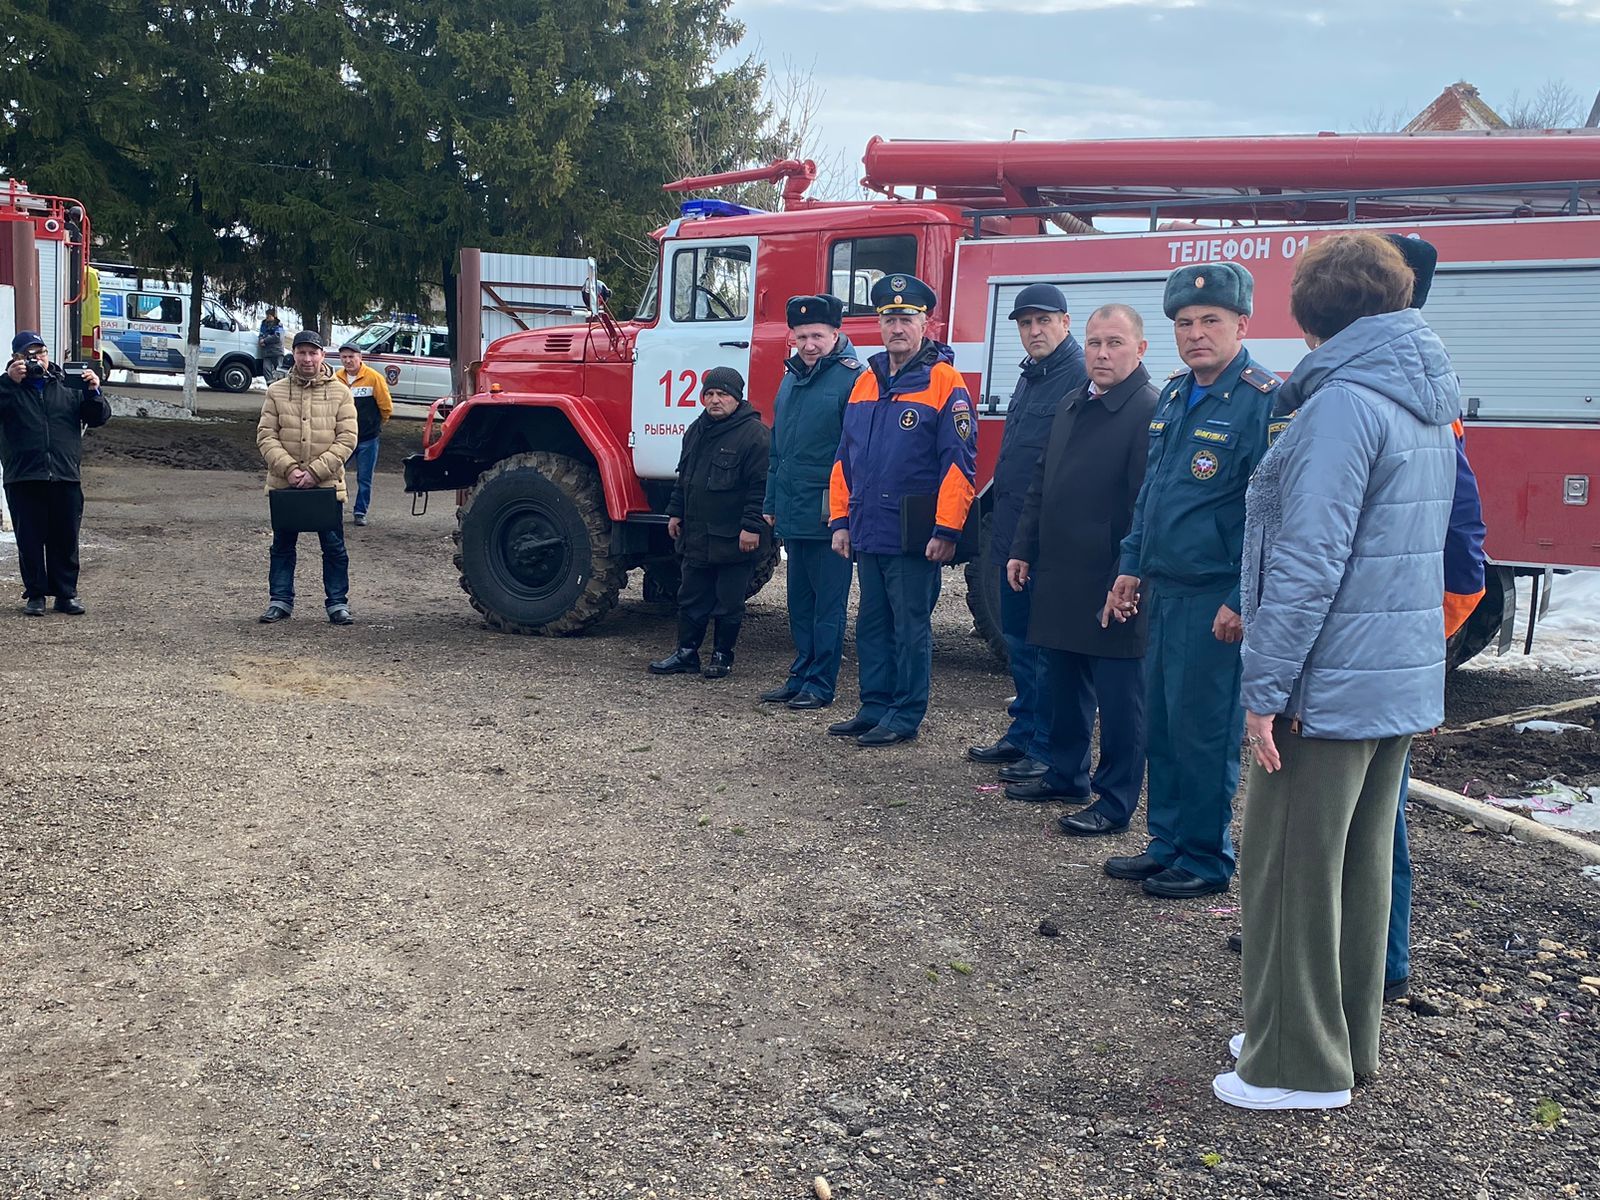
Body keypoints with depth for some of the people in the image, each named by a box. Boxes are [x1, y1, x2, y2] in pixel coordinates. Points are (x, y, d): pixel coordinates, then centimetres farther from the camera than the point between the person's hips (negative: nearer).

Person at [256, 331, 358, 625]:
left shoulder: (340, 393, 1)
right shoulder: (276, 391, 4)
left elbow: (346, 438, -6)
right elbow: (266, 436, 0)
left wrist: (315, 471, -15)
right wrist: (289, 469, -15)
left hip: (327, 485, -1)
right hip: (284, 485, 1)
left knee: (334, 546, 5)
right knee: (282, 545, 11)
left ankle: (337, 602, 16)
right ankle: (280, 601, 22)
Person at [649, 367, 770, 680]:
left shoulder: (753, 433, -12)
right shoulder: (696, 430, 13)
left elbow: (761, 486, -16)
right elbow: (684, 476, 23)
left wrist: (752, 526, -20)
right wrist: (675, 513, 19)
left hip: (733, 539, -7)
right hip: (695, 536, 7)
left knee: (728, 604, 5)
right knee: (691, 599, 13)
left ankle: (722, 655, 19)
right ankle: (686, 652, 23)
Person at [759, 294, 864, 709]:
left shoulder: (852, 376, -9)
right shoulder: (792, 376, 16)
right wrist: (771, 502, 19)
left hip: (829, 513, -8)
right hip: (793, 514, 8)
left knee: (827, 603, 0)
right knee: (799, 601, 15)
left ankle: (821, 684, 8)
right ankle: (800, 676, 24)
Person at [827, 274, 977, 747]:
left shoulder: (944, 382, -8)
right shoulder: (866, 383, 13)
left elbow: (959, 463, -13)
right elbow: (845, 458, 16)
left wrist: (946, 531, -18)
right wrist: (842, 520, 11)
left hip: (913, 536, -7)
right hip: (868, 531, 7)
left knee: (911, 628, 3)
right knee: (872, 625, 14)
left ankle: (905, 716, 12)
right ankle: (874, 708, 25)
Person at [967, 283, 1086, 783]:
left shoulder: (1081, 377, -13)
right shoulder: (1029, 377, 17)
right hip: (1014, 533, 10)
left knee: (1047, 646, -2)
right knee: (1018, 639, 17)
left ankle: (1047, 752, 7)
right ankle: (1022, 734, 29)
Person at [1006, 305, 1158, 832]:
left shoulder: (1151, 411, -12)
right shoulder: (1072, 405, 14)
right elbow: (1041, 484, 20)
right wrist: (1023, 549, 16)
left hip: (1112, 585, -8)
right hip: (1059, 576, 8)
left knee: (1117, 695, 2)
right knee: (1065, 683, 18)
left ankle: (1115, 803, 11)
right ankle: (1067, 774, 33)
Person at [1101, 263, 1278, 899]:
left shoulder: (1264, 400, -13)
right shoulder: (1174, 395, 13)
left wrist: (1243, 601, -19)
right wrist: (1131, 566, 16)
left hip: (1217, 599, -8)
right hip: (1164, 588, 8)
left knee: (1202, 730, 0)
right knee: (1161, 723, 14)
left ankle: (1206, 859, 14)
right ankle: (1167, 843, 27)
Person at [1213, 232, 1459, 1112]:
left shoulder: (1343, 403, -16)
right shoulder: (1429, 400, 13)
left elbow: (1309, 561, -21)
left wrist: (1267, 688, -18)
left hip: (1331, 684, -9)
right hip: (1405, 677, 9)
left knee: (1292, 869, 2)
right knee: (1362, 865, 17)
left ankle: (1298, 1065, 13)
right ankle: (1350, 1043, 30)